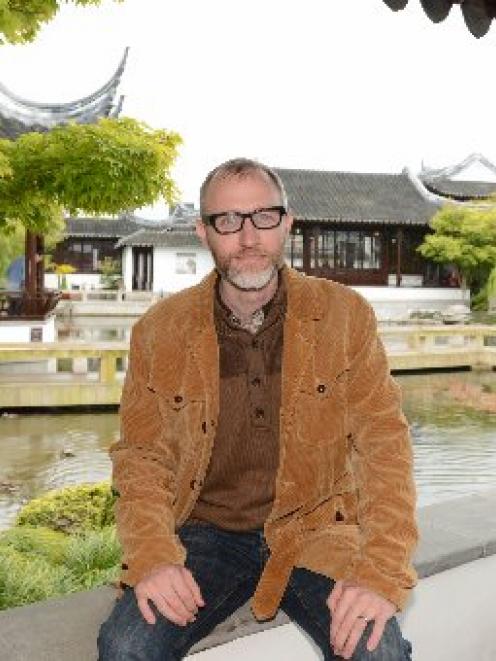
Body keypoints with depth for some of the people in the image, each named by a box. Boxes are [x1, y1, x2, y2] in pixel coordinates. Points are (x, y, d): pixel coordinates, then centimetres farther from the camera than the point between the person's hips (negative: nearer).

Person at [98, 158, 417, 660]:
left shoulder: (345, 316, -4)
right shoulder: (158, 331, -2)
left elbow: (384, 441, -7)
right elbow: (141, 455, 1)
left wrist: (381, 571, -19)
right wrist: (152, 557, -16)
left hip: (313, 529, 0)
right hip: (204, 533, 1)